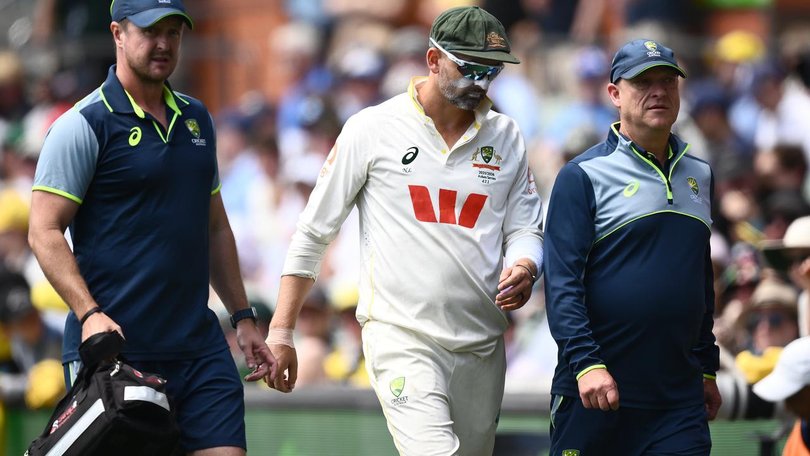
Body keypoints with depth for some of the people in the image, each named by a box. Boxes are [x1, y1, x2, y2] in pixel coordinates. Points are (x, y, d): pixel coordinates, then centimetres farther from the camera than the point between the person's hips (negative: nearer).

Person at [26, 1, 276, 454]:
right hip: (115, 345, -6)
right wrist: (89, 314, -22)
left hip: (199, 345, 6)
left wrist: (244, 317, 21)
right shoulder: (85, 125, -6)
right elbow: (45, 231, -10)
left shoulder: (197, 119, 16)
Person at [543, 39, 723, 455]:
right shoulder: (584, 175, -4)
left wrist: (708, 369, 21)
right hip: (596, 390, -4)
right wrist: (586, 363, -21)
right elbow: (561, 281, -11)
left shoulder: (698, 175, 14)